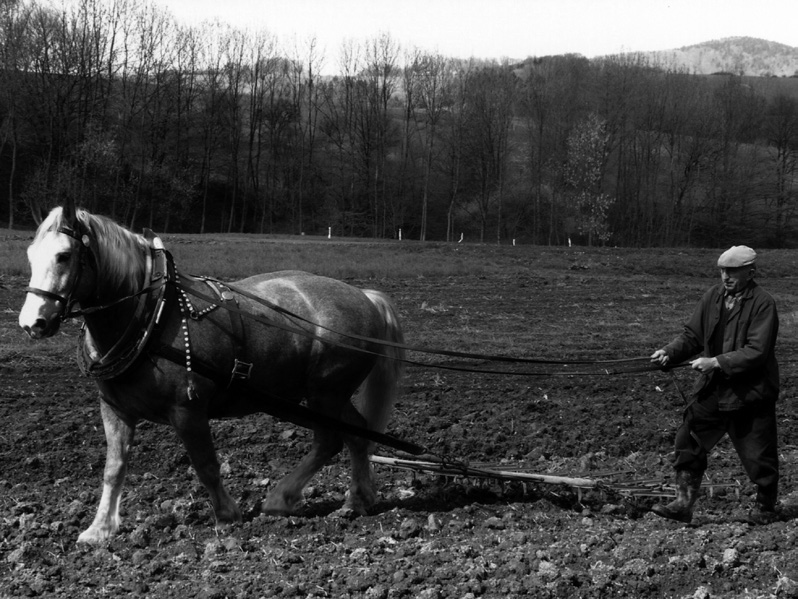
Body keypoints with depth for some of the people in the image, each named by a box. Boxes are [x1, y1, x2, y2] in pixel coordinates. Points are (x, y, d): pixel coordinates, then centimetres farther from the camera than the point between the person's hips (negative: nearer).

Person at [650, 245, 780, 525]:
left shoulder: (763, 304, -14)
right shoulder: (714, 296, 4)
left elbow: (757, 352, -21)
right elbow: (693, 335, 9)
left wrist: (717, 362, -25)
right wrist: (670, 353, -8)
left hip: (750, 393, -5)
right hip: (712, 389, 5)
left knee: (758, 455, 7)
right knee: (688, 444, 3)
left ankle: (765, 508, 27)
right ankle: (683, 504, 12)